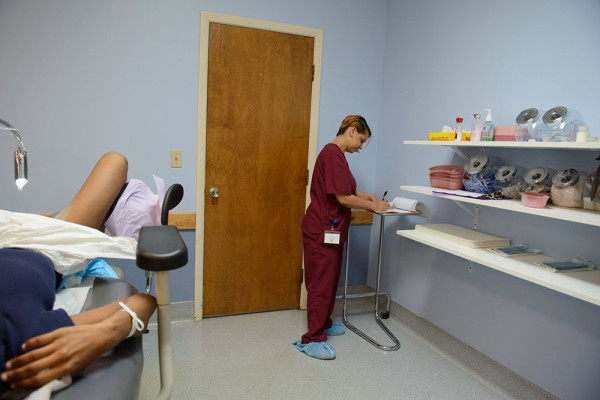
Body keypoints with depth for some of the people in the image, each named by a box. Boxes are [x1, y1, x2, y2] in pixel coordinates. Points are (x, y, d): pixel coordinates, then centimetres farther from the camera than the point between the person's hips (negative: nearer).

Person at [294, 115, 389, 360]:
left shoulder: (333, 153, 15)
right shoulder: (334, 154, -18)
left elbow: (342, 191, 23)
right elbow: (343, 198, -21)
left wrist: (367, 197, 12)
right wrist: (373, 206, -8)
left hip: (330, 230, 11)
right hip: (322, 230, -11)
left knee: (329, 280, 20)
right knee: (321, 283, -2)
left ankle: (324, 324, 36)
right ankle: (312, 340, 10)